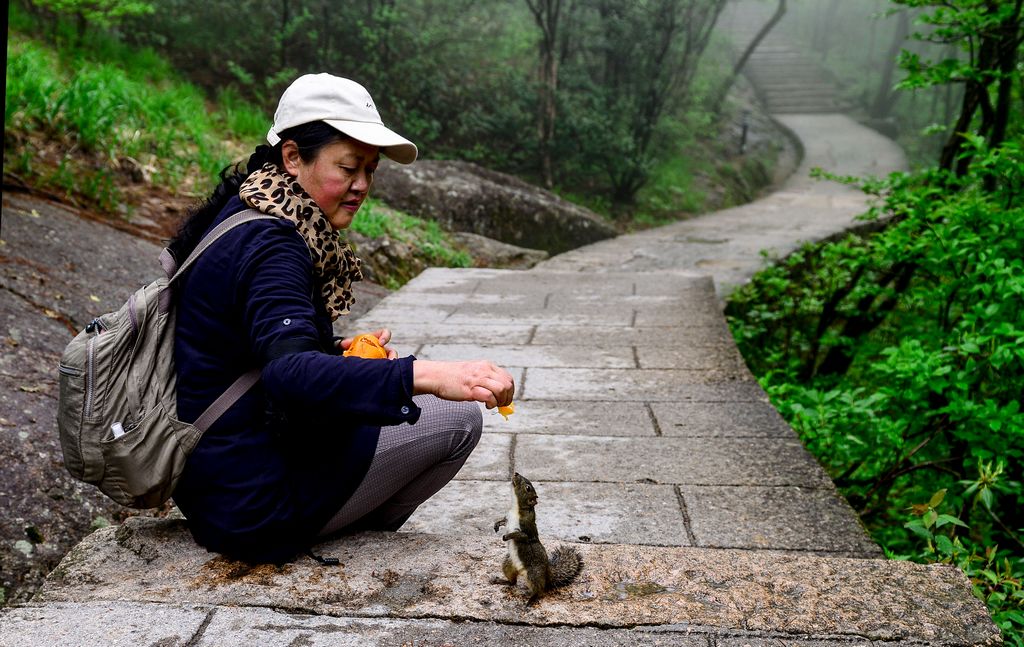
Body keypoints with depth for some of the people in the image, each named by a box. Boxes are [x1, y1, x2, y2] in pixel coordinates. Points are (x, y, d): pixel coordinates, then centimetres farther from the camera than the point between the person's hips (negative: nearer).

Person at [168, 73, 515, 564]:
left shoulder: (243, 216, 8)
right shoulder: (270, 247, -22)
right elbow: (292, 376, -39)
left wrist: (339, 354, 2)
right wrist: (424, 376, -49)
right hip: (255, 503, -10)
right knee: (459, 417, -5)